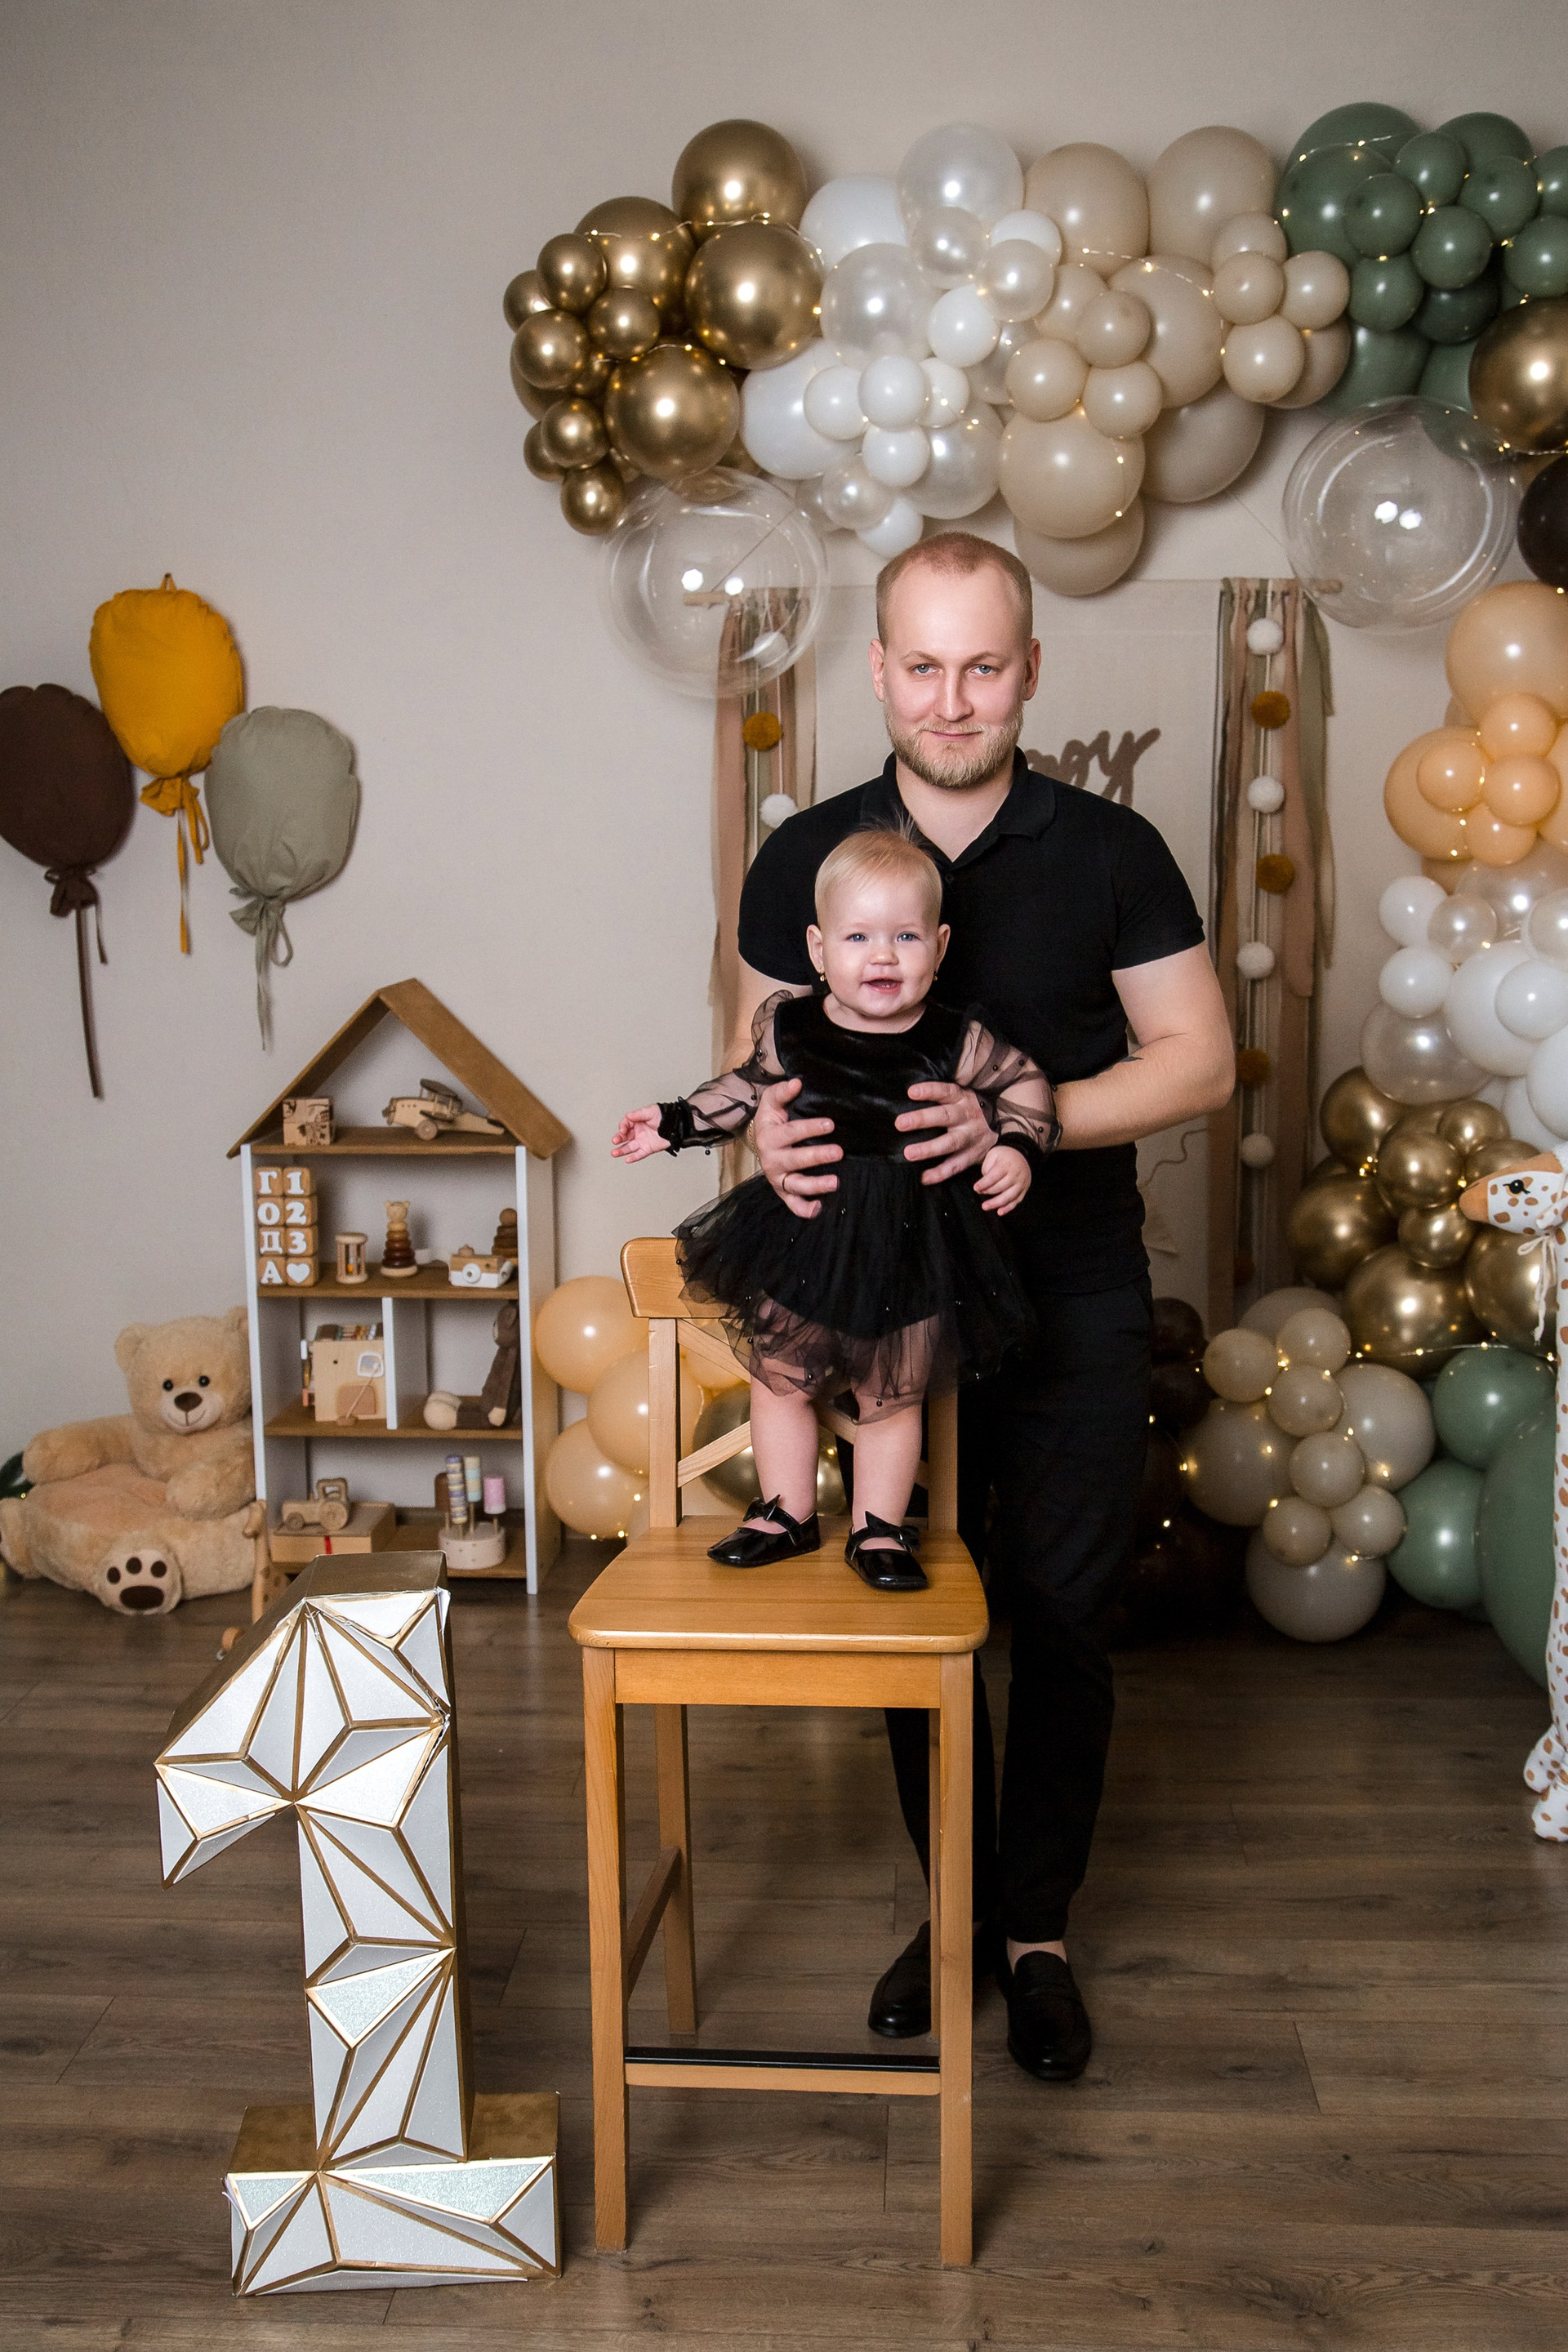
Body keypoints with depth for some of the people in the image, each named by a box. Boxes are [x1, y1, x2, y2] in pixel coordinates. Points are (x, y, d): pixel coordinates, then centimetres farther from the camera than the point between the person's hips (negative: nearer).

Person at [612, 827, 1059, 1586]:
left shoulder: (957, 1042, -13)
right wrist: (674, 1122, 11)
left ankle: (877, 1528, 26)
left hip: (910, 1241, -2)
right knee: (778, 1380, 11)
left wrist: (1016, 1149, -13)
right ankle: (788, 1515, 29)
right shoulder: (785, 1025, -7)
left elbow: (1024, 1087, 3)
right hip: (802, 1236, 2)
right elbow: (747, 1087, 12)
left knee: (890, 1396, 10)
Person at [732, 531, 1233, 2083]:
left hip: (1074, 1298, -1)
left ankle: (1037, 1934, 23)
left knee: (1062, 1620, 4)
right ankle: (954, 1905, 30)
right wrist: (770, 1131, -17)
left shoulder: (1110, 852, -3)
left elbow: (1197, 1061, -3)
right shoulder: (805, 859, 1)